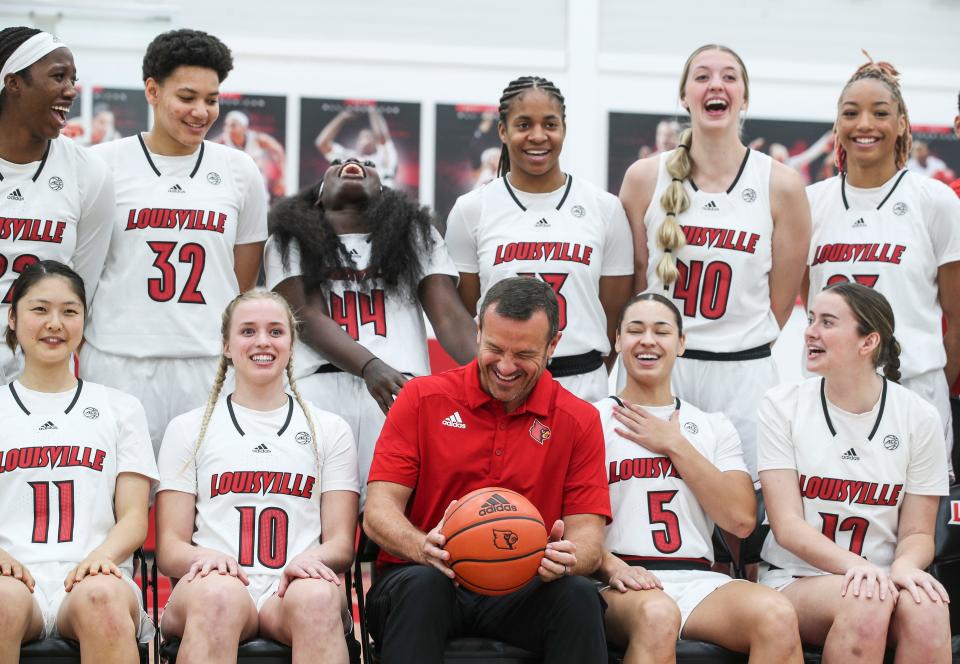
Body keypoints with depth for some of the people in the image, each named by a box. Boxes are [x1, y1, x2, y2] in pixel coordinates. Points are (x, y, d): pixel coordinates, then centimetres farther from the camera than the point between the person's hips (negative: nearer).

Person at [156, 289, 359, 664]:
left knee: (317, 596, -38)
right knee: (218, 595, -39)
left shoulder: (330, 431, 20)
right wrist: (204, 557, -14)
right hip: (220, 582, -1)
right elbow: (169, 548, 11)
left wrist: (311, 559, -12)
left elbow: (341, 544, 13)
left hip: (295, 587, 1)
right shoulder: (188, 429, 19)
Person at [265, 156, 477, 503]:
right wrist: (370, 366, -16)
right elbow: (309, 318, 4)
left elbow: (449, 317, 13)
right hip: (319, 387, -1)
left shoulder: (416, 235, 27)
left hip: (401, 387, 1)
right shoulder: (290, 243, 22)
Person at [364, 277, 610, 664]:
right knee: (422, 584, -35)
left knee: (578, 595, -31)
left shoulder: (579, 421, 6)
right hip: (427, 578, -1)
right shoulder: (422, 398, 4)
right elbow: (379, 511, -2)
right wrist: (424, 547, -26)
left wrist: (565, 559, -25)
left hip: (521, 592, 1)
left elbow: (587, 535, 1)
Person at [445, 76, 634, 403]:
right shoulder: (470, 210, 3)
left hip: (583, 384, 0)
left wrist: (587, 380, 6)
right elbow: (462, 314, 6)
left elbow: (615, 315, 8)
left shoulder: (606, 209, 5)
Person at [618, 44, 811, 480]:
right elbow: (631, 285, 8)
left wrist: (736, 346, 7)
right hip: (657, 373, 1)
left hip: (744, 376, 0)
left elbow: (781, 301, 5)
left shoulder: (781, 185, -1)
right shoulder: (645, 178, 1)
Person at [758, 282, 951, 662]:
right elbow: (787, 526, -7)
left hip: (882, 579, 1)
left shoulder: (918, 417, 2)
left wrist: (904, 566, -21)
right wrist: (856, 565, -25)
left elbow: (918, 532, 4)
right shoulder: (782, 406, 0)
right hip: (796, 581, -1)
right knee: (864, 603, -35)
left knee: (926, 610, -34)